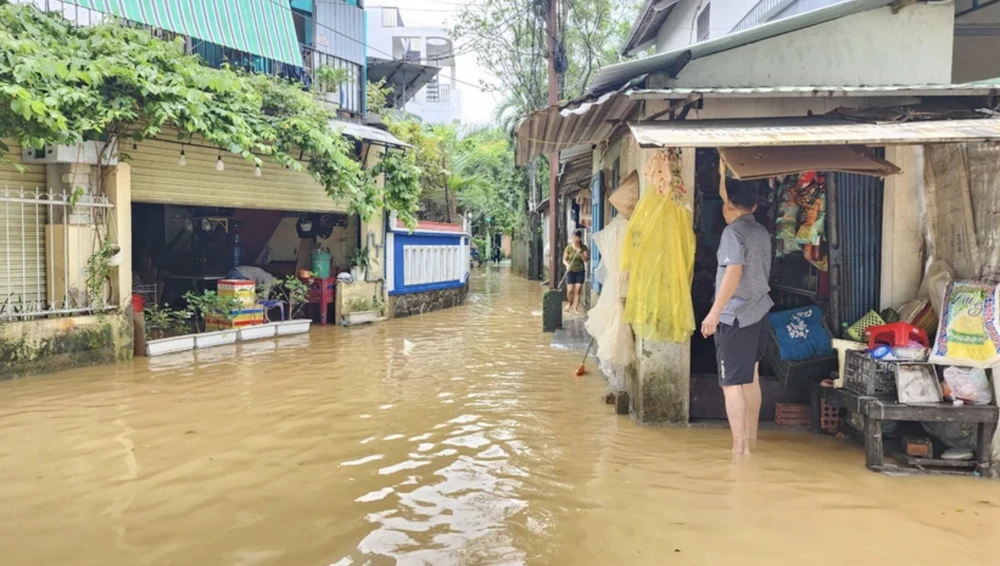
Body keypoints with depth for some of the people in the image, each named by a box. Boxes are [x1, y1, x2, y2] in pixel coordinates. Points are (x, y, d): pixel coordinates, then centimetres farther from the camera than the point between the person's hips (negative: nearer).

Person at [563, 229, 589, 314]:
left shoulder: (583, 248, -1)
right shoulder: (569, 247, -4)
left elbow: (586, 260, -5)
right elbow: (564, 259, 1)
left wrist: (581, 253, -21)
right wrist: (567, 265, -20)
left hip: (580, 271, 1)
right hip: (571, 271, -1)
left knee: (578, 290, -3)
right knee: (570, 290, -7)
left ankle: (575, 308, 4)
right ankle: (570, 303, 23)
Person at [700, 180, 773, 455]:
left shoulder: (733, 231, -13)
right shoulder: (762, 233, 12)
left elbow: (734, 272, -25)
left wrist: (715, 311, -25)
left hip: (735, 316, -9)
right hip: (758, 312, 9)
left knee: (732, 382, -5)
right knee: (751, 378, 18)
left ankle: (740, 447, -5)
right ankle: (751, 438, 29)